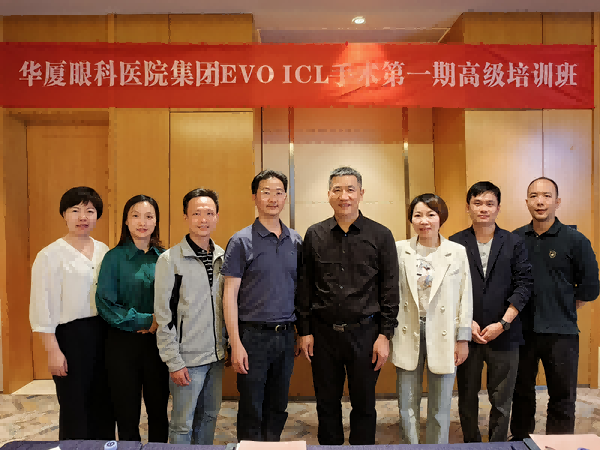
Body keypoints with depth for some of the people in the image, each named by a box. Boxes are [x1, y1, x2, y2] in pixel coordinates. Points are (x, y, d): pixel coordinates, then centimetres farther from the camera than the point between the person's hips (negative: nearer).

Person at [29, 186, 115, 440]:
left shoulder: (104, 252, 6)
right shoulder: (50, 256, -8)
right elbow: (42, 308, -9)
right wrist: (53, 351, -11)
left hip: (104, 333, 5)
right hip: (70, 335, -5)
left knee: (103, 402, 13)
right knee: (74, 406, 6)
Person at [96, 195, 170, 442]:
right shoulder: (114, 257, -3)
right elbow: (105, 304, -9)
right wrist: (146, 320, -15)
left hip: (158, 342, 2)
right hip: (124, 342, -2)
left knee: (159, 411, 12)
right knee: (127, 415, 9)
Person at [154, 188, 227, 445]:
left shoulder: (223, 258, 6)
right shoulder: (170, 260, -10)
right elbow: (163, 316, -11)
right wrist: (174, 362, -12)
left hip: (216, 356, 5)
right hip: (188, 358, -5)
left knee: (209, 416, 17)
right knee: (182, 424, 6)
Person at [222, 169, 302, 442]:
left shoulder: (296, 241, 7)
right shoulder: (241, 241, -6)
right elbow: (230, 295, -7)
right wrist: (236, 344, -13)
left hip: (286, 336, 4)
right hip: (253, 335, -4)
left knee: (277, 409, 15)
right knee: (251, 411, 6)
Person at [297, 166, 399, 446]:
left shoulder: (380, 236, -2)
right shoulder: (315, 235, 3)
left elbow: (390, 289, -1)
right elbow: (305, 287, 6)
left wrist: (385, 335, -6)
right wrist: (305, 330, 2)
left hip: (365, 332, -1)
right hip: (323, 333, 2)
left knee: (364, 404, 11)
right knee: (327, 404, 14)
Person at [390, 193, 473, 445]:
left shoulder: (457, 252, -1)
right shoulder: (399, 250, -1)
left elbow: (465, 297, 2)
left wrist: (463, 339, 2)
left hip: (443, 335, 0)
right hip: (408, 333, 1)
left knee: (440, 406, 11)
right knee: (407, 405, 10)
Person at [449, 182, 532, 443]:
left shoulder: (514, 243, 3)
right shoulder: (455, 244, 2)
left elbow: (524, 285, -3)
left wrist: (502, 324, -11)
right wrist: (467, 322, -10)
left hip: (504, 335, 0)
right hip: (466, 334, 0)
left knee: (502, 401, 9)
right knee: (467, 398, 13)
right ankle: (471, 443, 30)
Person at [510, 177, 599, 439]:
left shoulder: (575, 240, -5)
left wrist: (563, 308, 2)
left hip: (561, 333, -2)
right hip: (521, 330, 3)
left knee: (562, 398, 8)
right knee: (522, 394, 17)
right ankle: (519, 441, 34)